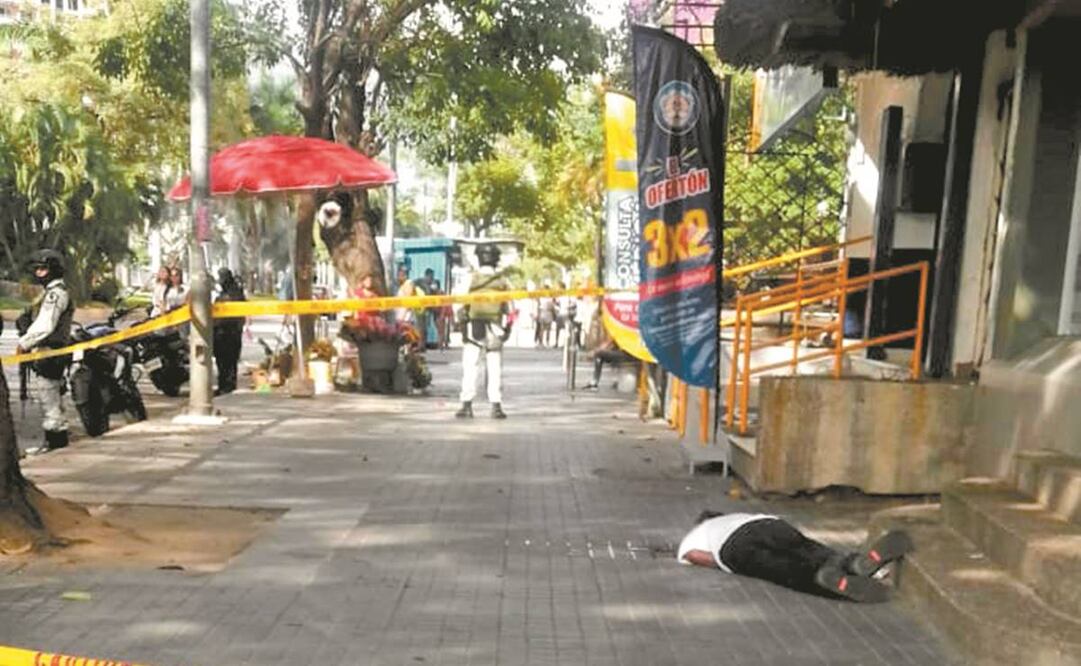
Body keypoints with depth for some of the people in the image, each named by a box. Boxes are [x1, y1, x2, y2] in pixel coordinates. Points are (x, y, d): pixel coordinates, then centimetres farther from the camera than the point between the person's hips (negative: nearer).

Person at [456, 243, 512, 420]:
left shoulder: (473, 279, -4)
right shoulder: (502, 281, 2)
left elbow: (463, 304, -7)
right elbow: (508, 307, 3)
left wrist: (462, 325, 3)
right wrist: (507, 327, 10)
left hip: (473, 327, -2)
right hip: (495, 328, 2)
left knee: (469, 367, 2)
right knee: (495, 369, 6)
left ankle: (467, 405, 1)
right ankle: (496, 406, 5)